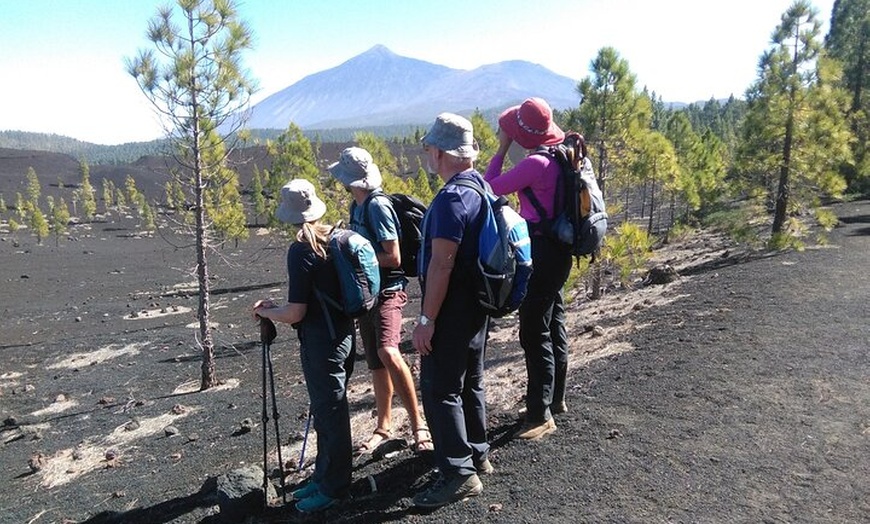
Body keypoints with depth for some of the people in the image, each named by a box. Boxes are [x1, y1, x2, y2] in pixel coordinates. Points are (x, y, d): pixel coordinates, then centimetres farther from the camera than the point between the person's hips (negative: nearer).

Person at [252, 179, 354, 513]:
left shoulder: (301, 250, -18)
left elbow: (295, 313, -19)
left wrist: (265, 311, 0)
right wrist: (278, 306, 19)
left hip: (320, 342, -8)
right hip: (342, 333, 8)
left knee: (329, 414, 4)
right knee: (329, 410, 18)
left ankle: (333, 487, 20)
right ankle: (324, 477, 33)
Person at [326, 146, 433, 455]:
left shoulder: (378, 206, -15)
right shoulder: (357, 206, 12)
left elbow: (393, 257, -19)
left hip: (387, 291, -9)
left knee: (388, 352, -26)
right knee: (376, 364, 14)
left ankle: (419, 424, -14)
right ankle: (384, 428, 27)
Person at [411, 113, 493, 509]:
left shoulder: (451, 197, -21)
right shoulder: (481, 186, 9)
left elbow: (442, 263, -25)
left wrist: (426, 319, -20)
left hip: (452, 308, -10)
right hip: (477, 303, 10)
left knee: (440, 388, 0)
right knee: (469, 380, 19)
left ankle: (458, 474, 8)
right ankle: (477, 454, 33)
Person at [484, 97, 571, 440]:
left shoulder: (536, 164, -21)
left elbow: (490, 188, -13)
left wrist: (502, 148, -5)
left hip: (540, 251, -10)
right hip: (558, 248, 10)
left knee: (534, 333, -3)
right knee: (554, 323, 19)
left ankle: (541, 415, 6)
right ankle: (556, 398, 34)